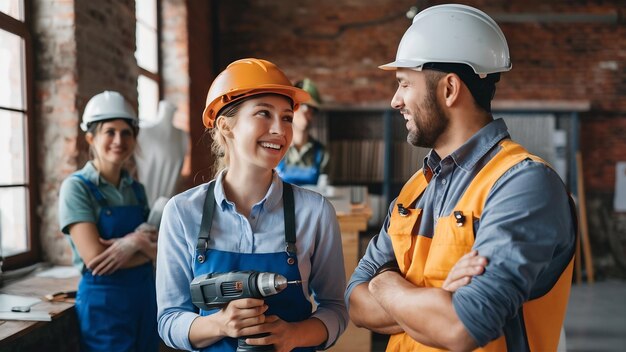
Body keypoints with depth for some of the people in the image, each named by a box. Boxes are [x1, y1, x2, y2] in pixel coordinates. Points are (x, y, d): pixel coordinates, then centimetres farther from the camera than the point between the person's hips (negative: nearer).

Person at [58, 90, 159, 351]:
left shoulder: (136, 189, 5)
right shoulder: (77, 187, -11)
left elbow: (158, 248, 3)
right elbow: (95, 258, -19)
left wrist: (132, 245, -17)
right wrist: (144, 246, -9)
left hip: (145, 297, 6)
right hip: (103, 303, -5)